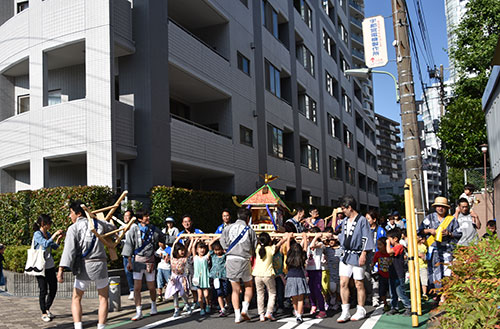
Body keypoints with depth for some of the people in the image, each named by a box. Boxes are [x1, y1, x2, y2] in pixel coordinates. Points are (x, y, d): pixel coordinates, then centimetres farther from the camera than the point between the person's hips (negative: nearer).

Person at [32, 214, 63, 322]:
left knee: (53, 289, 9)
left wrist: (58, 238, 5)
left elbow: (54, 247, 20)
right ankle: (43, 313, 11)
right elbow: (45, 244, -26)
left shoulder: (48, 234, 10)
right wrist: (55, 234, -22)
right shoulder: (37, 234, -11)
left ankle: (47, 309, 27)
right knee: (43, 290, 0)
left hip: (50, 266, 7)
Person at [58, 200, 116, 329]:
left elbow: (69, 249, -15)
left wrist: (61, 270, -20)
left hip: (84, 267, -2)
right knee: (103, 299, 16)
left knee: (76, 299, 15)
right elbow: (112, 227, 31)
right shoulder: (98, 223, 9)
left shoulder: (74, 228, -3)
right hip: (100, 265, 2)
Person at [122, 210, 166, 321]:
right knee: (137, 287, -5)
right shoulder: (134, 230, -3)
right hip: (138, 260, -1)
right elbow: (129, 246, -1)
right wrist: (129, 261, -2)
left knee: (151, 287, 9)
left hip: (150, 260, 2)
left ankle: (153, 305, 34)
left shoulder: (153, 229, 3)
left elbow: (162, 238, 25)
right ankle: (138, 312, 0)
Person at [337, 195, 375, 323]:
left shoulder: (362, 220, -6)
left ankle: (361, 311, 15)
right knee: (343, 283, 0)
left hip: (357, 256, -6)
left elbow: (366, 238, -11)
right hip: (345, 256, 6)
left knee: (359, 284, 2)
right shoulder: (345, 221, 15)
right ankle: (345, 312, 5)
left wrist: (363, 254, -16)